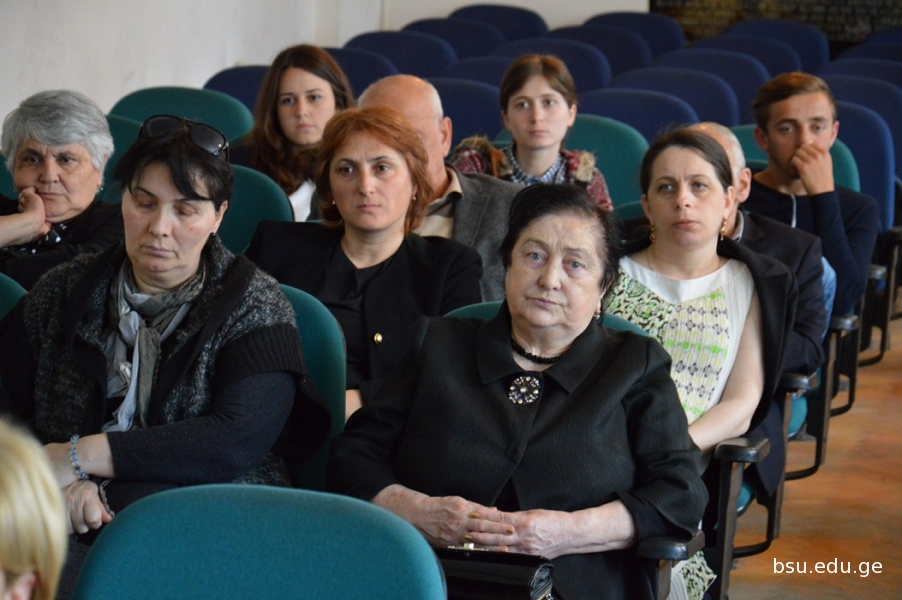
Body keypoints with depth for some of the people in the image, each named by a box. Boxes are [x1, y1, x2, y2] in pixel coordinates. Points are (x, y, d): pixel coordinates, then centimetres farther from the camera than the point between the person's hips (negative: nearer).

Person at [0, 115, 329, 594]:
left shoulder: (255, 304, 6)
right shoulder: (62, 294, 17)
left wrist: (80, 457, -11)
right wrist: (59, 482, -10)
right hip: (74, 533, 2)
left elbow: (237, 442, -9)